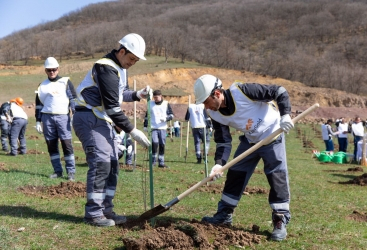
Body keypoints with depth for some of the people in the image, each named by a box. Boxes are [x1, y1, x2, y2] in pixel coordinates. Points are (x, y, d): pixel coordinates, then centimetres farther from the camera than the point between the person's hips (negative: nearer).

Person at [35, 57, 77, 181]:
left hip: (63, 116, -3)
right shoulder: (42, 85, 15)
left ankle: (71, 171, -4)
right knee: (51, 145, 4)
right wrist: (38, 121, 11)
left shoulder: (66, 82, 6)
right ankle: (57, 171, 12)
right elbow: (38, 104, 17)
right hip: (47, 117, 4)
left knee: (67, 144, -8)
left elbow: (73, 99, 2)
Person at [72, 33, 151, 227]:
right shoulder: (106, 68, -20)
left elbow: (120, 94, 23)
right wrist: (132, 131, -23)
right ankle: (93, 213, -6)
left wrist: (137, 95, 3)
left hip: (102, 120, 10)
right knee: (100, 163, -13)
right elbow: (112, 105, -24)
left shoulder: (119, 68, 12)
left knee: (112, 164, 8)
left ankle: (106, 209, 14)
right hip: (89, 119, -10)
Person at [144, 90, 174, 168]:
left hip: (163, 128, 1)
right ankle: (153, 160, -2)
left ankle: (161, 162, 10)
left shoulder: (166, 104, 5)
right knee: (154, 143, -16)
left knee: (162, 145, 2)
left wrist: (166, 118, -15)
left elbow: (171, 115, 5)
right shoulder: (150, 104, 8)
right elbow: (147, 115, 13)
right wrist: (145, 125, 8)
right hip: (153, 128, -1)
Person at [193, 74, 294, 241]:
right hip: (249, 140, 6)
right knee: (235, 174, 6)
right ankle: (225, 214, 20)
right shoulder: (215, 114, -13)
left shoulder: (242, 91, -32)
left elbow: (279, 92, -25)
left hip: (272, 136, -6)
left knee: (277, 177, -9)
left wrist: (285, 115, -36)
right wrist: (219, 163, -24)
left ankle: (281, 221, 1)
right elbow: (223, 142, -8)